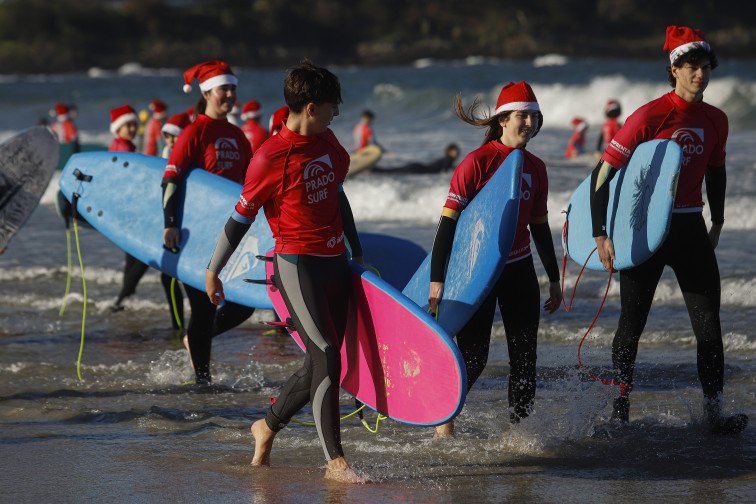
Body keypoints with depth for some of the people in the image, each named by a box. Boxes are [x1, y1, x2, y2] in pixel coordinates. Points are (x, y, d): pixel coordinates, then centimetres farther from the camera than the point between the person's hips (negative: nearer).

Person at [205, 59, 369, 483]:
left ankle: (269, 426, 31)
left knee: (321, 364, 10)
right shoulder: (270, 158, -14)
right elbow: (241, 218, -6)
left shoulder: (327, 141, 9)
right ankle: (335, 461, -10)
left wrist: (357, 250, 29)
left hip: (335, 263, 8)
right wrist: (213, 271, 1)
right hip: (297, 266, -8)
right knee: (326, 357, -14)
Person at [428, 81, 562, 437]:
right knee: (473, 355, -4)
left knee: (525, 353, 2)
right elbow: (448, 219, -15)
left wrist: (554, 280, 18)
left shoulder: (535, 168, 6)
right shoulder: (477, 162, -13)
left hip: (519, 269, 6)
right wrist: (437, 279, -21)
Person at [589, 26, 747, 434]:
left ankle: (714, 412, -3)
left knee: (708, 321, -4)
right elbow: (604, 171, -14)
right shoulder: (650, 116, -14)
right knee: (633, 323, 4)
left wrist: (717, 224, 21)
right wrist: (601, 235, -17)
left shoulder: (716, 121, 3)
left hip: (691, 228, 5)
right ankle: (620, 408, 19)